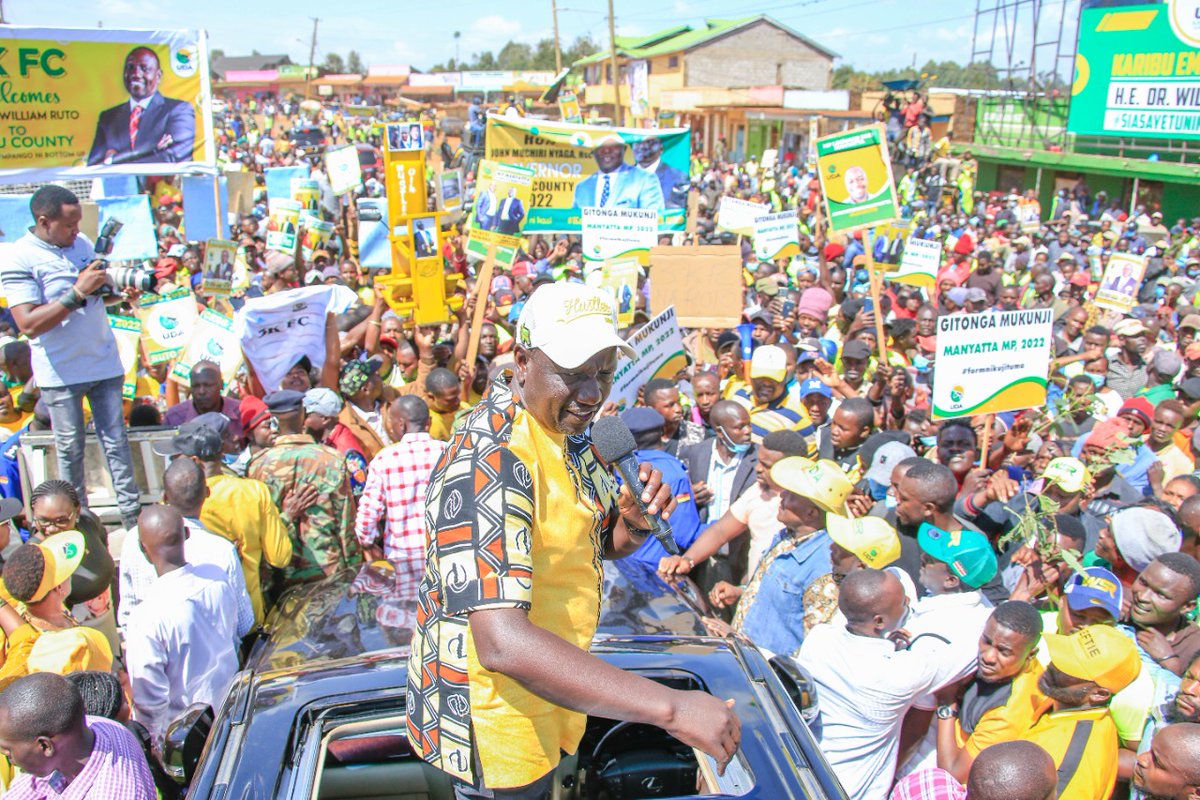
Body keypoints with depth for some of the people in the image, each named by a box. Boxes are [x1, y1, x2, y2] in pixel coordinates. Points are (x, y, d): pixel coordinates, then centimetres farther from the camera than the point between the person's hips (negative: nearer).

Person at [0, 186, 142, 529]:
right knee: (70, 450, 7)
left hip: (104, 362, 5)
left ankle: (132, 514, 13)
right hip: (61, 372, -5)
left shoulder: (82, 243, 7)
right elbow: (29, 324, -20)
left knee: (116, 441, 7)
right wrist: (78, 292, -24)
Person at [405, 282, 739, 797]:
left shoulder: (566, 429, -2)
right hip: (492, 727, -8)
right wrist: (670, 708, -43)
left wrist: (636, 524, -15)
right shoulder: (488, 463, -31)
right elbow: (501, 641, -41)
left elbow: (605, 543, 10)